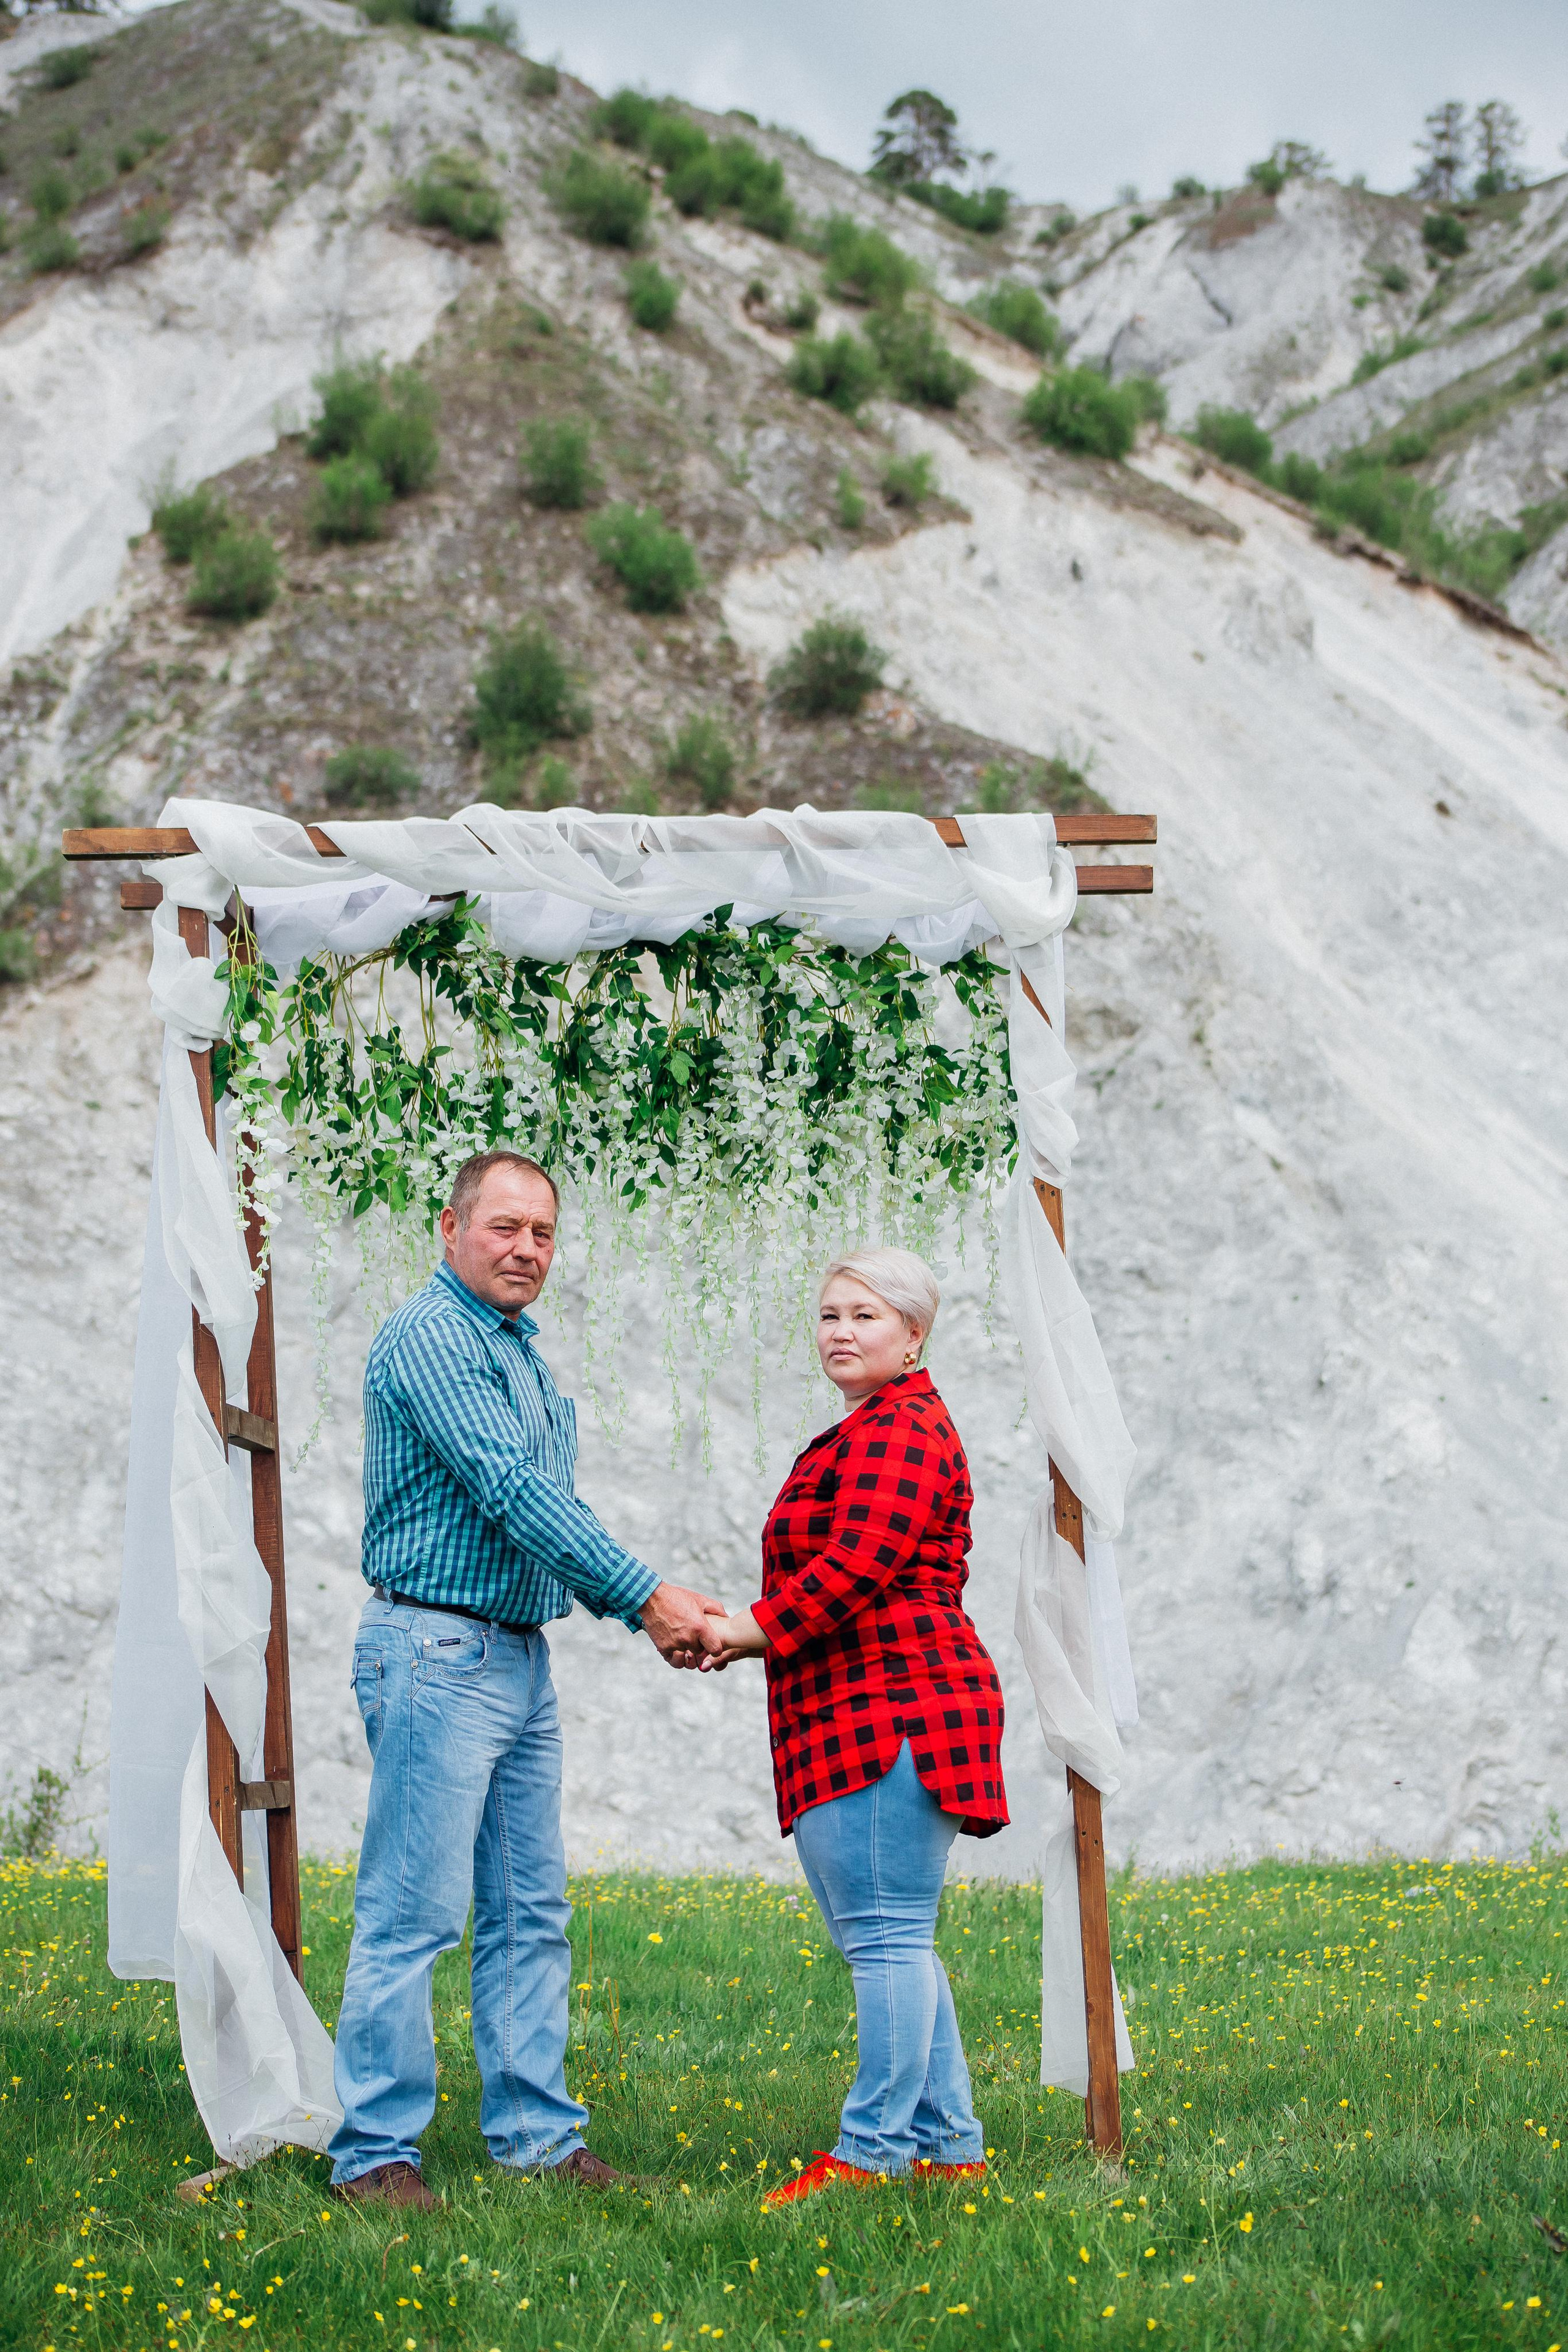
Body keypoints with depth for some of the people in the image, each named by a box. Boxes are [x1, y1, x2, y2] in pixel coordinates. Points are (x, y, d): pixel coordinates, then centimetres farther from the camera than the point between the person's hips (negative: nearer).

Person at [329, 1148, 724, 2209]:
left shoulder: (526, 1356, 18)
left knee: (531, 1914, 10)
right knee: (414, 1912, -8)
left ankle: (536, 2133, 16)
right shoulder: (430, 1338, -12)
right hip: (438, 1650, -10)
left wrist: (655, 1608, 3)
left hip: (523, 1656, 10)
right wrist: (645, 1594, -19)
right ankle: (375, 2151, -4)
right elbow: (511, 1493, -19)